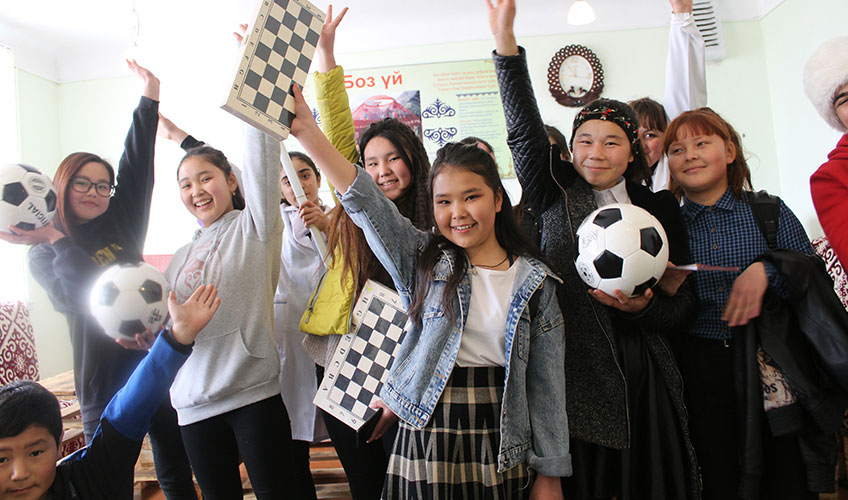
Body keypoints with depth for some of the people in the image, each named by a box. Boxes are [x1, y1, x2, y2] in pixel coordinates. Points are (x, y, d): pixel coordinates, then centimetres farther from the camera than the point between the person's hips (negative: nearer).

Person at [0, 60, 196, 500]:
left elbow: (136, 164, -2)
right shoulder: (44, 254, 1)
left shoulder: (122, 225, 7)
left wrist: (150, 93, -8)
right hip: (105, 383, -2)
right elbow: (82, 298, -17)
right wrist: (55, 240, -22)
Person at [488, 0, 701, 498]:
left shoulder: (658, 208, 7)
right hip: (573, 373, -1)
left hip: (644, 378, 2)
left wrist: (643, 307, -15)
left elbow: (685, 300, 7)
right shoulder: (557, 193, 4)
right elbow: (525, 130, -8)